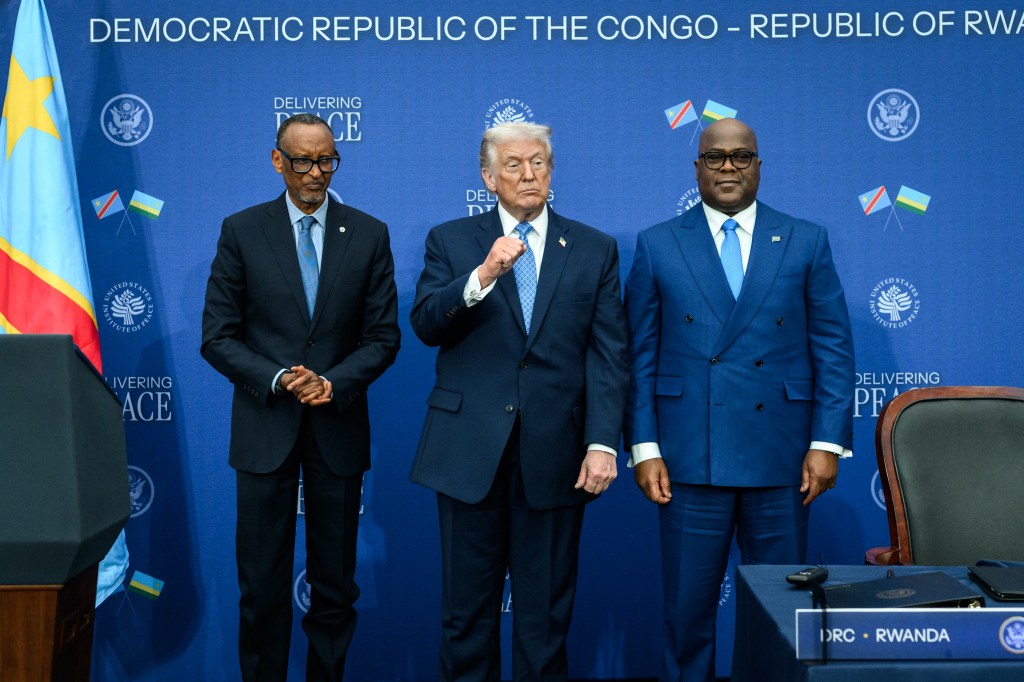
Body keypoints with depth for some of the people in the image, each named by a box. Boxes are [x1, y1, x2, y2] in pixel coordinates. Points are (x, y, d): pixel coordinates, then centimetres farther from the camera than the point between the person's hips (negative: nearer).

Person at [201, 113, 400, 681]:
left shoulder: (369, 234, 3)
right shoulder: (241, 231, 1)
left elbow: (383, 336, 3)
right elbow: (218, 336, -1)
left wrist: (335, 383, -13)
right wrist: (277, 380, -15)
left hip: (339, 427, 1)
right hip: (265, 426, -1)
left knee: (335, 583, 9)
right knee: (262, 584, 5)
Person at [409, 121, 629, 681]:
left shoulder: (594, 250, 6)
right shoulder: (450, 241, 6)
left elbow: (608, 355, 0)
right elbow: (425, 325, -7)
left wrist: (603, 444, -9)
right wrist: (484, 276, -22)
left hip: (555, 453, 0)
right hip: (470, 449, 0)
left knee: (547, 608, 9)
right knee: (467, 604, 10)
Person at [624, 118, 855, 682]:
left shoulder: (806, 242, 6)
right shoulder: (657, 245, 5)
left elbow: (833, 348, 5)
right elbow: (639, 355, 4)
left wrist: (828, 442, -3)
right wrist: (643, 448, -3)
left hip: (781, 460, 1)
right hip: (689, 460, -1)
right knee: (688, 608, 5)